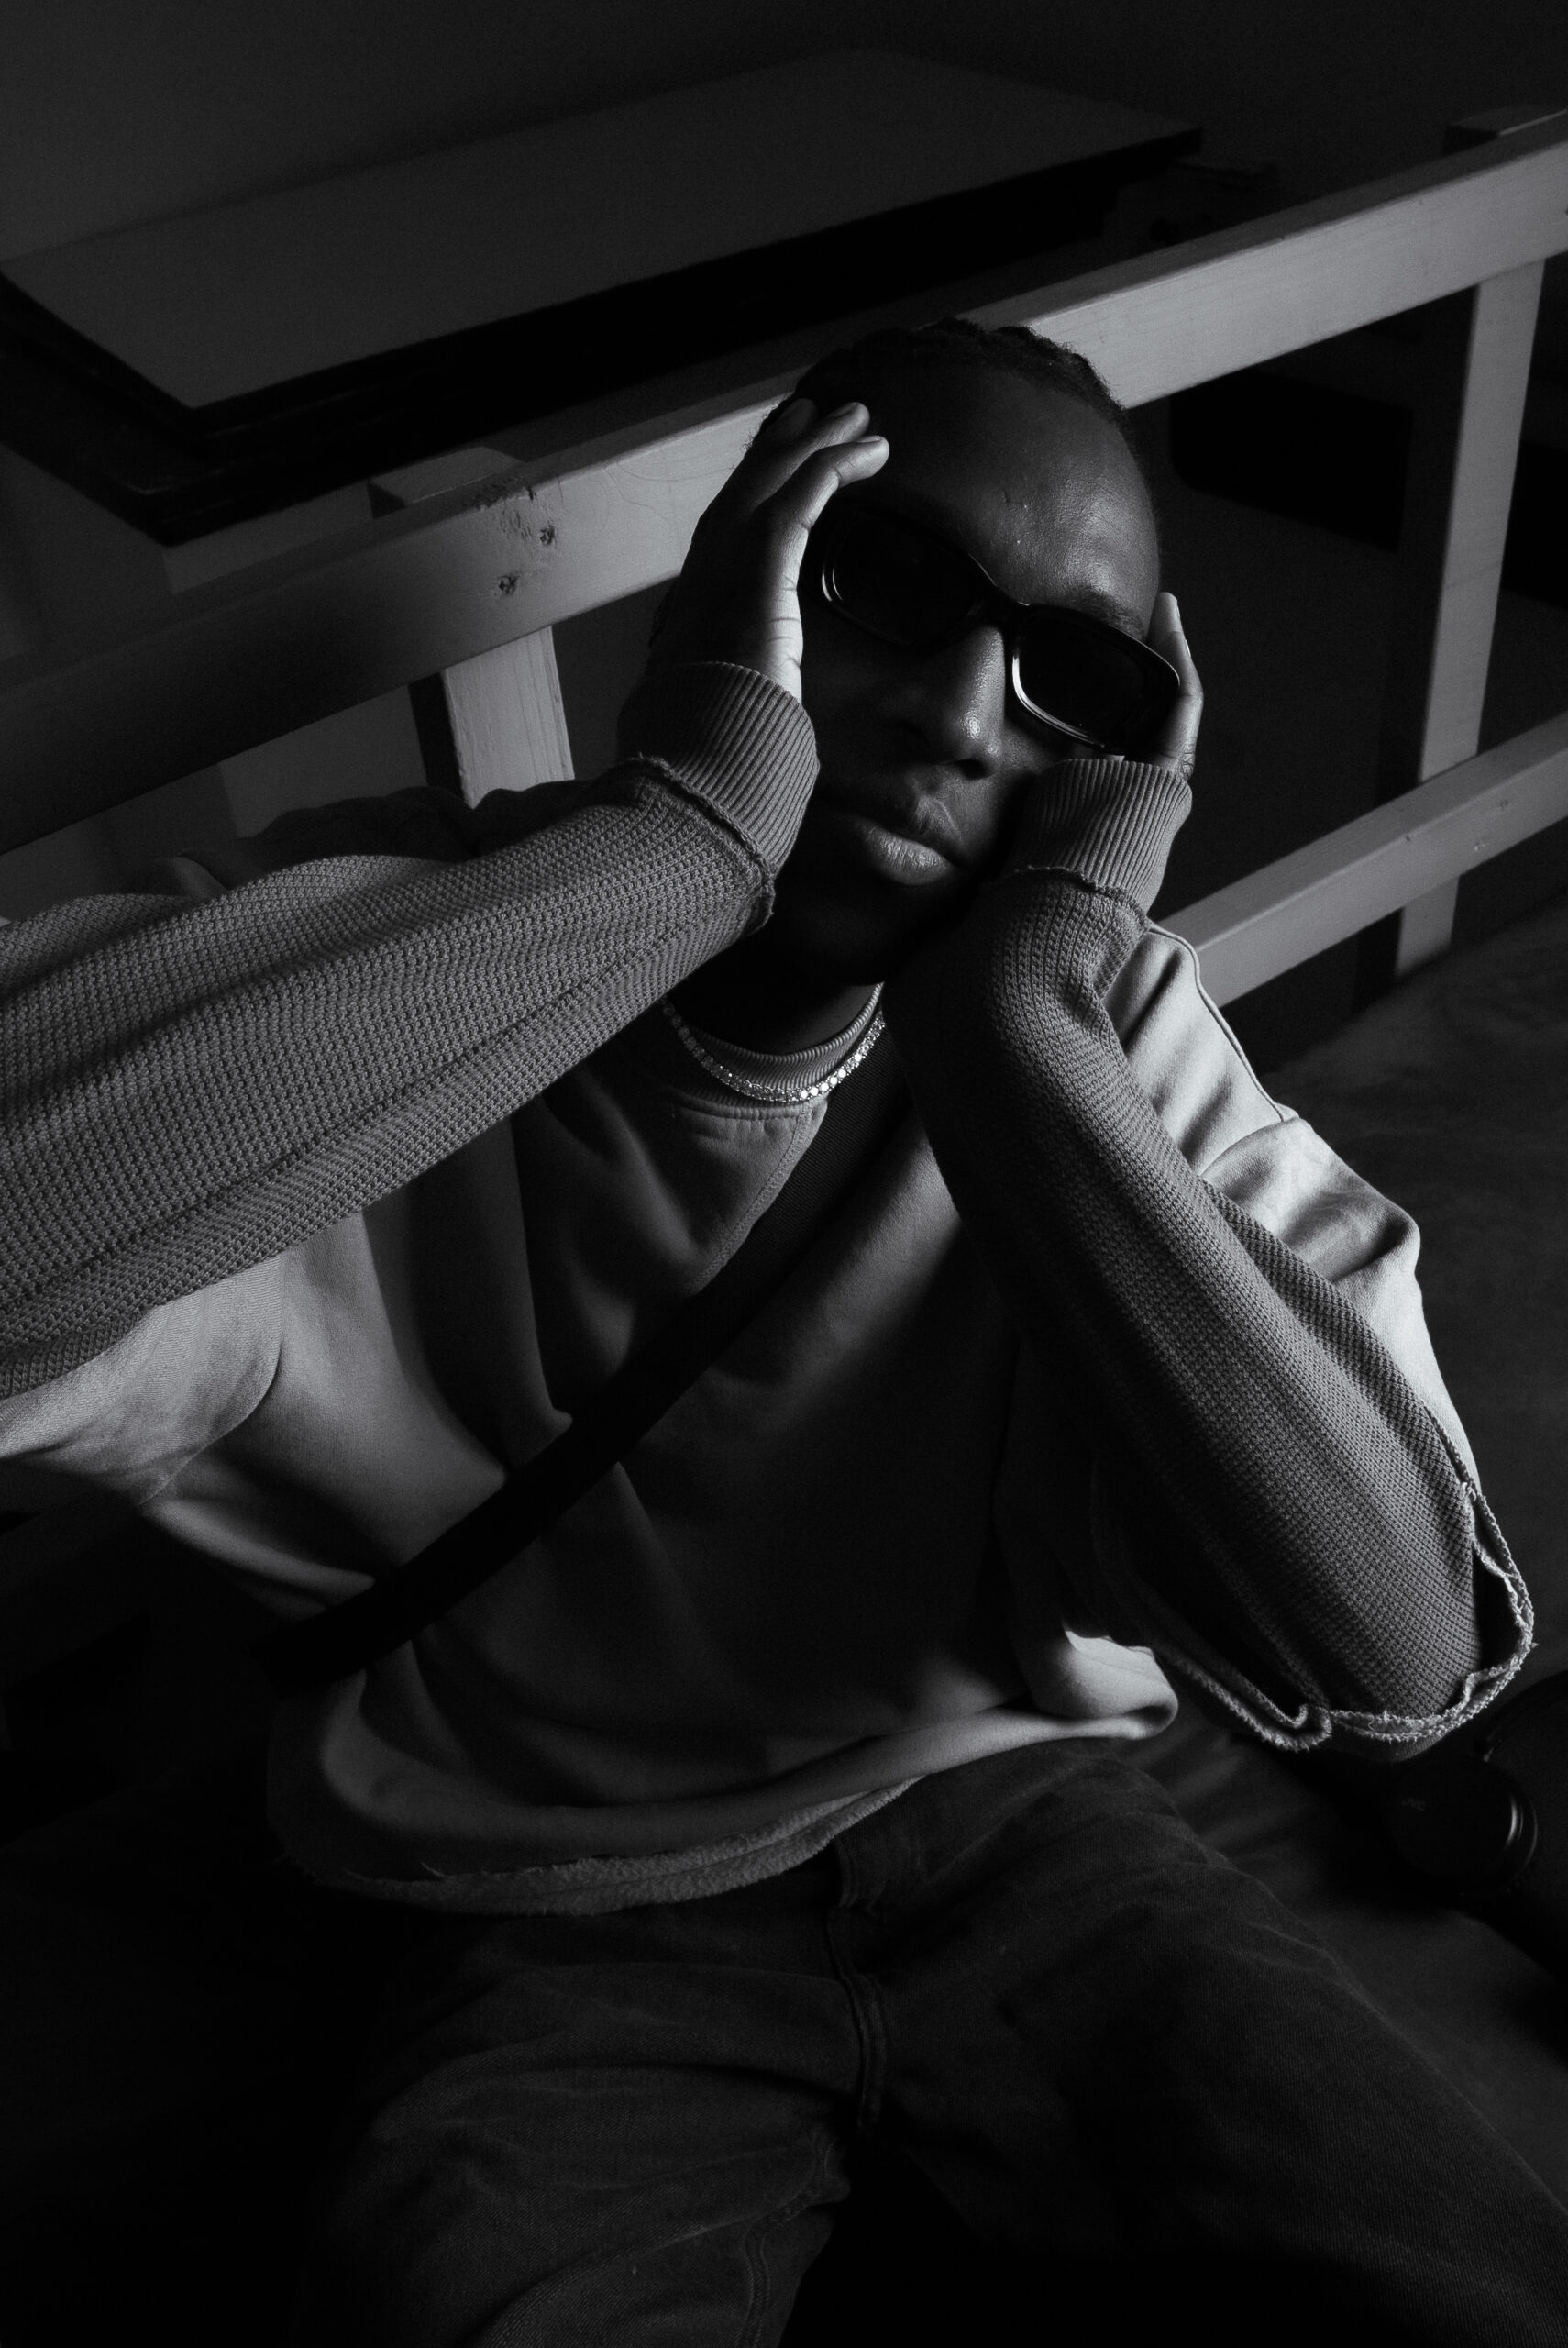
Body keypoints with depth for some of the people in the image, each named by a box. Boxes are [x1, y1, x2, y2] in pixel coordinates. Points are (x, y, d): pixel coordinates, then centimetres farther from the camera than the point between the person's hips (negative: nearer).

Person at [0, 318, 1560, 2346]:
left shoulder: (1104, 1027, -10)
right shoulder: (386, 951, -17)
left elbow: (1389, 1655, -23)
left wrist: (1005, 1019, -28)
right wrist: (685, 832, -36)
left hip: (1004, 1829, 3)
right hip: (551, 1941, -1)